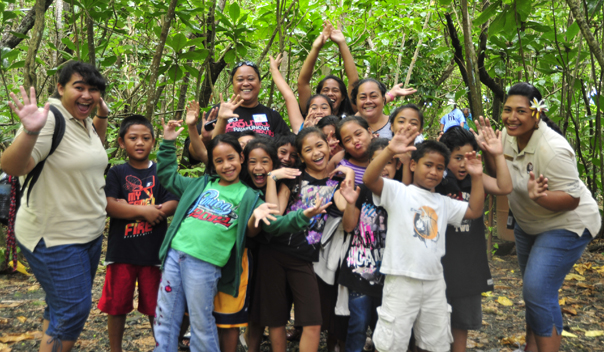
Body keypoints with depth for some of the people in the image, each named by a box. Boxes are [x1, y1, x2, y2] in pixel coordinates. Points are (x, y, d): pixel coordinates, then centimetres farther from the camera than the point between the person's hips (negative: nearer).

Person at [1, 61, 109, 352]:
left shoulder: (84, 121, 6)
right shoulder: (51, 119, -20)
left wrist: (102, 116, 11)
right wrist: (30, 132, -49)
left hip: (89, 234, 9)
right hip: (55, 238, -9)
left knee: (62, 307, 21)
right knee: (74, 309, -5)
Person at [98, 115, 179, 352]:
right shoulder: (117, 173, 1)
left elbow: (173, 205, -10)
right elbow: (109, 206, -12)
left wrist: (127, 208, -16)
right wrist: (144, 210, -19)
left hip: (153, 250, 0)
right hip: (121, 251, 0)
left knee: (155, 306, 11)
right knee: (117, 305, 12)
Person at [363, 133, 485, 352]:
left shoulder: (444, 203, 14)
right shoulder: (397, 192, -5)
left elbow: (474, 211, 13)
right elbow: (369, 179, -20)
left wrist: (477, 177, 5)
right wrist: (390, 151, -33)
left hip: (434, 282, 6)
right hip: (401, 281, -6)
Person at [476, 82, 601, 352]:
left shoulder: (552, 149, -30)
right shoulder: (510, 135, -7)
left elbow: (571, 199, -26)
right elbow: (500, 175, 5)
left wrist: (537, 196, -44)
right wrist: (487, 148, -11)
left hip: (566, 224, -8)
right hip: (529, 224, 8)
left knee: (538, 292, -15)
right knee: (532, 290, 19)